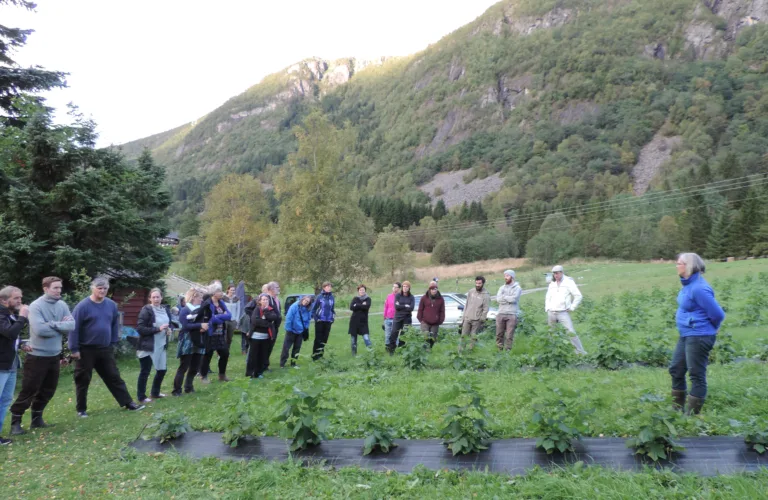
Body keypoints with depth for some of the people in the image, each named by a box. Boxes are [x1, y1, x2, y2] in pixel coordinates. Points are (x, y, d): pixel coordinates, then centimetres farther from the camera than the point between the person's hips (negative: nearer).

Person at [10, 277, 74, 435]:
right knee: (29, 391, 2)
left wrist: (53, 324, -18)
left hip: (54, 355, 6)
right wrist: (60, 327, -14)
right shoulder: (36, 306, -16)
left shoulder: (62, 305, 1)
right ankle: (15, 422, 17)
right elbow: (40, 329, -27)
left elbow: (71, 325, -6)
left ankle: (36, 419, 30)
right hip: (37, 356, -6)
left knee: (47, 390, 16)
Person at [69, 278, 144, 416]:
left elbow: (115, 325, 12)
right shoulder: (83, 306, -13)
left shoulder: (111, 305, 2)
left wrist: (114, 342, 8)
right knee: (83, 380, 8)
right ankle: (81, 409, 22)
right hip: (86, 350, -4)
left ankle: (128, 403, 12)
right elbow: (74, 328, -13)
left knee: (114, 377, 8)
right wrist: (74, 349, -14)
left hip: (105, 349, 4)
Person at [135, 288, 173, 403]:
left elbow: (169, 324, 20)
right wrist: (158, 329, -23)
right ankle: (141, 396, 16)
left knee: (162, 369, 14)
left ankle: (155, 392, 32)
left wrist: (169, 329, -3)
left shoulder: (166, 309, 7)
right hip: (148, 346, -7)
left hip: (162, 345, 7)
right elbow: (140, 328, -18)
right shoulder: (146, 310, -12)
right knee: (145, 371, 2)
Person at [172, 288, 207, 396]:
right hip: (187, 343, -6)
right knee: (183, 367, -4)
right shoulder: (185, 310, -8)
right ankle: (177, 390, 3)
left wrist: (204, 328, -12)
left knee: (195, 367, 10)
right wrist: (200, 325, -23)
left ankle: (189, 387, 23)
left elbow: (204, 323, 11)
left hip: (198, 343, 6)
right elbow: (185, 325, -20)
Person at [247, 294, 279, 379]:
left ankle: (259, 372, 19)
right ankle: (250, 372, 8)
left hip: (266, 336, 4)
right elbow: (255, 320, -21)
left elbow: (274, 317, -13)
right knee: (253, 355, 0)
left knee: (263, 355, 9)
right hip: (256, 336, -4)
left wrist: (266, 311, -14)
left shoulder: (271, 310, 6)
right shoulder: (257, 309, -6)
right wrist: (268, 324, -15)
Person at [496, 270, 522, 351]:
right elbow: (498, 299, 0)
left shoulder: (517, 288, 2)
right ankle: (499, 350, 14)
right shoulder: (502, 287, 15)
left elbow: (514, 299, -15)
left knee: (509, 335, -4)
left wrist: (504, 296, -4)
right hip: (501, 314, 4)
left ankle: (507, 350, 3)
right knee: (499, 334, 5)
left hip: (511, 315, -4)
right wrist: (509, 299, -8)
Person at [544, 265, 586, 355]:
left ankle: (581, 353, -7)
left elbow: (578, 296, -4)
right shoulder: (552, 284, 14)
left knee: (571, 332, -13)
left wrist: (572, 308, -7)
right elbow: (548, 297, 26)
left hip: (563, 313, -6)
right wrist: (547, 308, 13)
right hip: (551, 313, 6)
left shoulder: (568, 282, -3)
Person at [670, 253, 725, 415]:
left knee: (696, 376, 1)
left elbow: (718, 314, -19)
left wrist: (706, 330, -2)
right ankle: (677, 409, 30)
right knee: (676, 369, 18)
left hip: (698, 338, -10)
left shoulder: (699, 288, -22)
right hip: (686, 336, 10)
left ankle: (692, 415, 13)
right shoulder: (689, 284, 6)